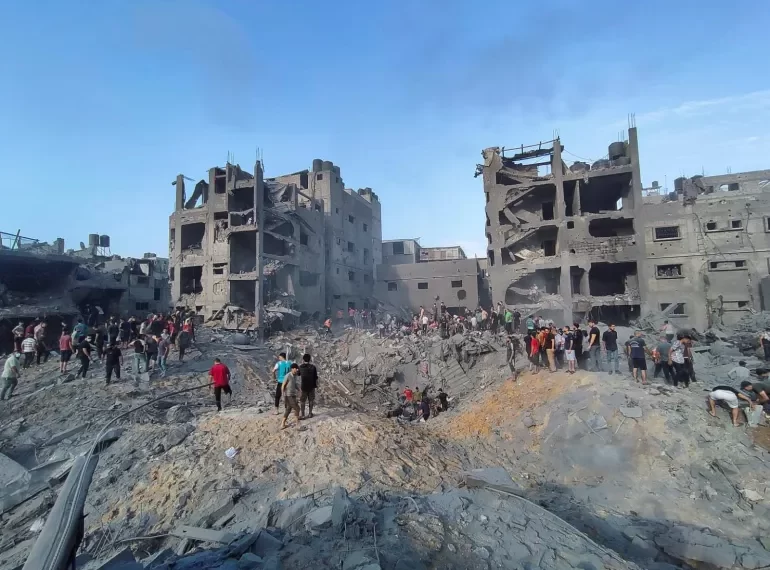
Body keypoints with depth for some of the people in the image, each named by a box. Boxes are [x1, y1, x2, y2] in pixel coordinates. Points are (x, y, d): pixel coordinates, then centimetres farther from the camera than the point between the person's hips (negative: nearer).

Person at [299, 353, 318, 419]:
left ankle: (302, 415, 7)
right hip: (311, 386, 1)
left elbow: (298, 374, 14)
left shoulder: (300, 367, -6)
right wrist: (316, 384, 10)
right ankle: (310, 413, 20)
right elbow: (316, 377, -3)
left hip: (303, 386, -1)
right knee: (311, 400, 14)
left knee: (302, 401, 7)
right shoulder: (313, 366, -5)